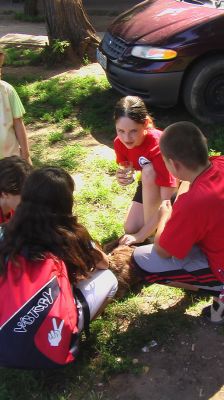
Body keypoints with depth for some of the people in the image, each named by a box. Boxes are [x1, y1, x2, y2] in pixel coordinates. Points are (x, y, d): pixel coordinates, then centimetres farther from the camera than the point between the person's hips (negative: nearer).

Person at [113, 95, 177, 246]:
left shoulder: (159, 146, -38)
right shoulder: (120, 143, -19)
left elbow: (167, 201, -38)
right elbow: (128, 170, -1)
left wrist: (141, 235, -37)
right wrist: (124, 177, -28)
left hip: (175, 185, -5)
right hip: (149, 185, 5)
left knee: (149, 170, -37)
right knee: (130, 229, -10)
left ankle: (152, 235, -20)